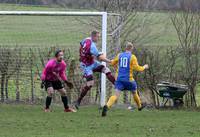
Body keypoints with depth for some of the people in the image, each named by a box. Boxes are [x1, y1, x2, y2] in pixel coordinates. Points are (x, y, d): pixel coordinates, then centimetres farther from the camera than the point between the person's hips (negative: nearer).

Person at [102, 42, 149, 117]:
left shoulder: (119, 55, 7)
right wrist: (144, 67, 12)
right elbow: (137, 68, -8)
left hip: (119, 78, 2)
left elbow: (112, 63, 19)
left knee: (116, 95, -8)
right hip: (128, 79, -2)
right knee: (134, 92, 24)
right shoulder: (132, 57, -5)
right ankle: (139, 106, 45)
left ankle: (107, 106, -34)